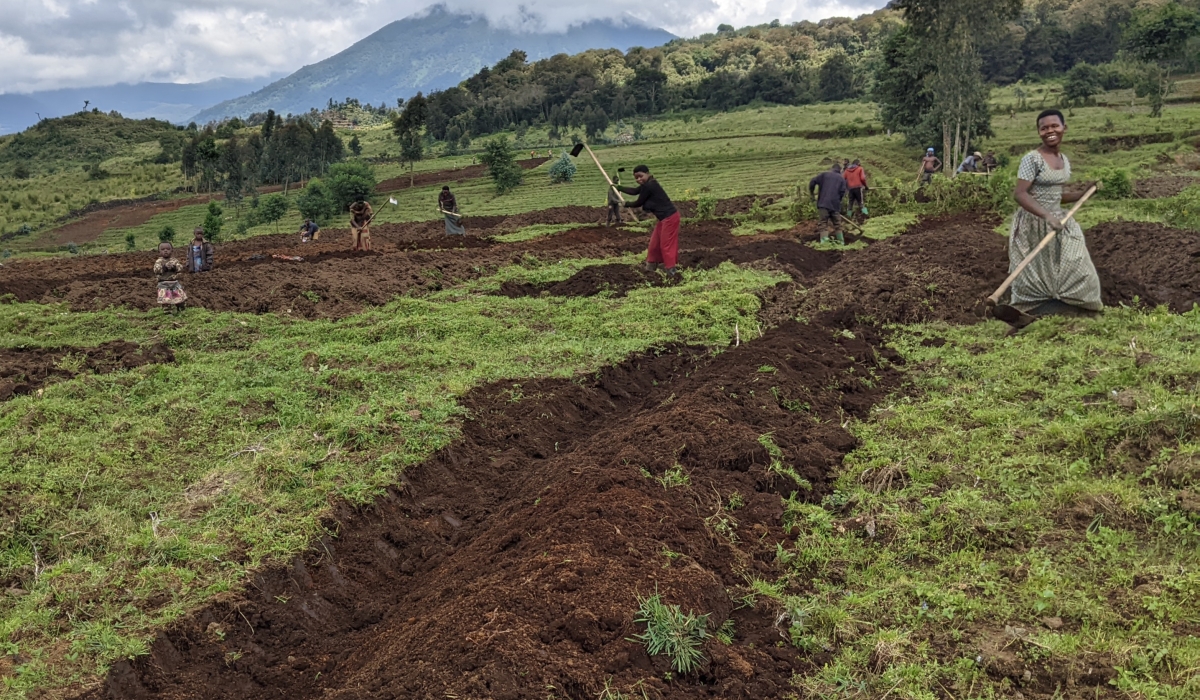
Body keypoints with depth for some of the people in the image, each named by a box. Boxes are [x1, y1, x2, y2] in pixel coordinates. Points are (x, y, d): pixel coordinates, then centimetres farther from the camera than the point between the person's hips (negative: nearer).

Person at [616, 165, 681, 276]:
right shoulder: (648, 184, 10)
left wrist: (627, 204, 8)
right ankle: (652, 264, 31)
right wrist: (619, 188, 28)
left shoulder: (648, 186, -20)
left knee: (666, 243, -6)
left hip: (669, 217, -11)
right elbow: (634, 191, 24)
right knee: (655, 241, 19)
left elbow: (639, 203, -10)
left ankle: (671, 269, -3)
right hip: (665, 217, 11)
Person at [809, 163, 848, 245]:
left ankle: (824, 241, -21)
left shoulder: (824, 174, 10)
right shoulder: (842, 178, 15)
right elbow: (842, 192, 4)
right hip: (835, 204, 3)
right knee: (836, 223, 17)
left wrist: (811, 193, 18)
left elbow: (813, 182, 4)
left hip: (824, 203, -3)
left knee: (823, 222, -7)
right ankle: (841, 241, 23)